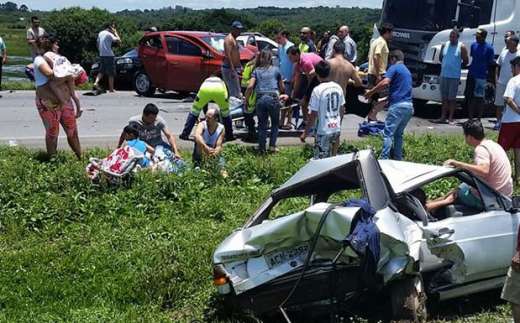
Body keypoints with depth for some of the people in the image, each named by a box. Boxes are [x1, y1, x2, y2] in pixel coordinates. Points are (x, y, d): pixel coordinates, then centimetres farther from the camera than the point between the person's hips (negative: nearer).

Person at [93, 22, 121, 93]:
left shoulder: (100, 33, 12)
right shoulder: (109, 34, -12)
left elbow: (98, 44, 18)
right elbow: (119, 41, -19)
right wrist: (115, 33, -7)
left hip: (101, 55, 7)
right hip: (109, 55, -7)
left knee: (101, 71, 15)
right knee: (111, 73, 1)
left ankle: (96, 82, -7)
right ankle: (111, 89, 2)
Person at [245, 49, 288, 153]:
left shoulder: (256, 70, 15)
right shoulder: (276, 69, 15)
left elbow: (250, 86, 1)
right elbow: (282, 87, 22)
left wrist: (246, 100, 11)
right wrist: (282, 94, 43)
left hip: (260, 99, 1)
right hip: (273, 98, -1)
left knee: (262, 124, 14)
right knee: (275, 123, 16)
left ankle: (262, 147, 8)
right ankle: (272, 146, 6)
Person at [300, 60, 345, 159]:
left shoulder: (317, 90, -16)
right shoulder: (338, 87, 2)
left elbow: (313, 115, -14)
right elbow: (341, 109, 10)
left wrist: (305, 133, -7)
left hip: (323, 130, -6)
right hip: (336, 129, 6)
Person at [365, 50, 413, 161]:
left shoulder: (394, 68, -1)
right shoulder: (407, 71, 26)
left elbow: (385, 82, -18)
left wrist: (370, 92, -7)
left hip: (398, 105, -8)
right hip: (409, 106, 8)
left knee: (388, 133, -8)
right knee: (398, 134, 15)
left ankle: (384, 159, -15)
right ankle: (398, 159, 16)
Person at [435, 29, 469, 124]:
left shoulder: (461, 47, -4)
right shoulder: (445, 45, 8)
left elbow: (466, 61, 1)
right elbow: (441, 57, 18)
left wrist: (458, 66, 6)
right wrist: (445, 64, 10)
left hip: (454, 76, -4)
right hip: (444, 75, 4)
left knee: (452, 98, -2)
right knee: (444, 97, 9)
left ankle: (450, 118, 3)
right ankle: (443, 117, 15)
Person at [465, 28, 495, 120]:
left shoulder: (489, 48, -8)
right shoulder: (473, 45, 7)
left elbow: (491, 62, -3)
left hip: (481, 77, -5)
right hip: (471, 75, 5)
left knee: (479, 98, -1)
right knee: (470, 97, 9)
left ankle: (479, 119, 7)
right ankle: (470, 118, 18)